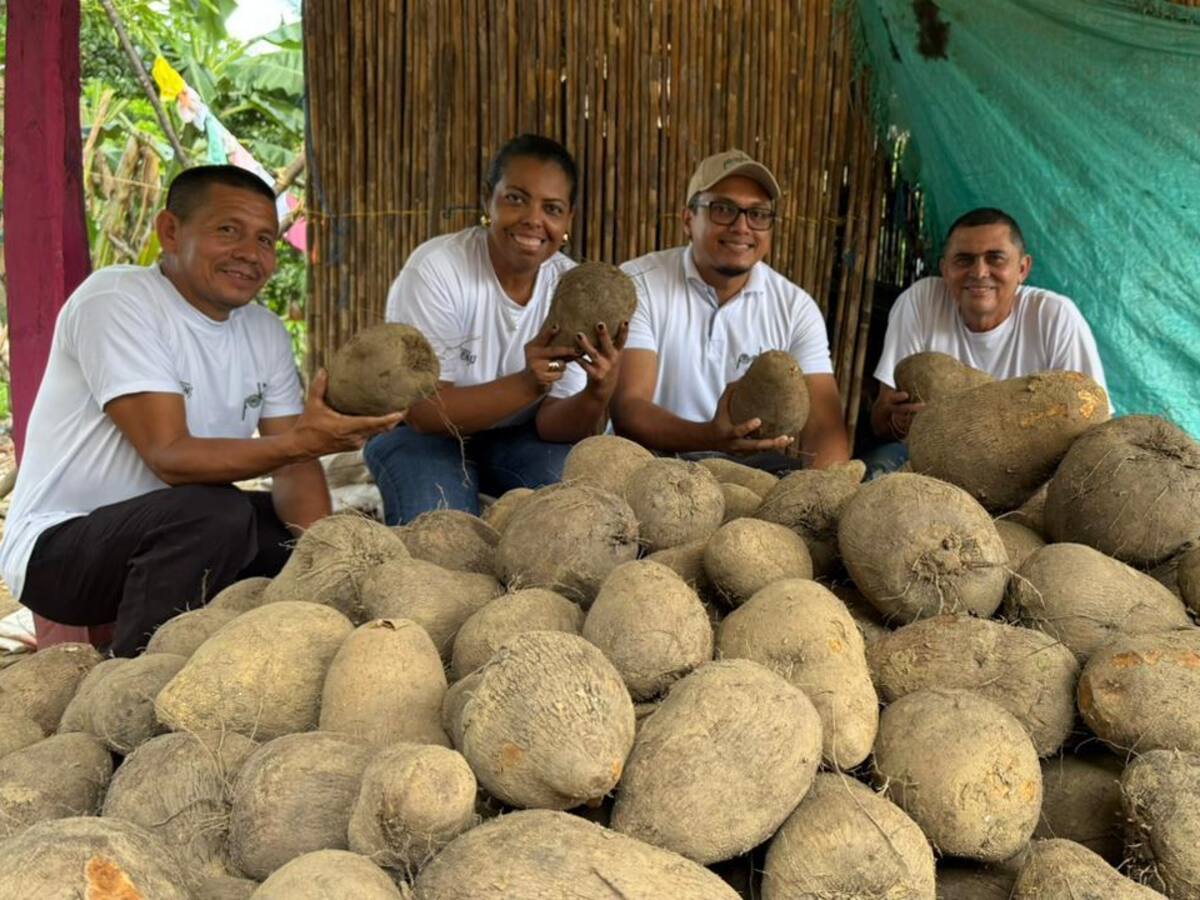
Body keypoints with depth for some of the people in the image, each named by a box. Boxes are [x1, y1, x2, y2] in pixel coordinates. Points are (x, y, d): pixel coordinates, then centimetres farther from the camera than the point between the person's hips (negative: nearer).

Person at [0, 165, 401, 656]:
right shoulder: (115, 301, -18)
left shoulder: (265, 331, 3)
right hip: (58, 544, -7)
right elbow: (169, 457, -27)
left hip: (174, 527, 7)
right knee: (217, 514, -33)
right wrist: (300, 442, -40)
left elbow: (293, 466, -1)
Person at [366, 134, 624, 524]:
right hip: (422, 433, -3)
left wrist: (598, 394, -39)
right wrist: (527, 384, -42)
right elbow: (424, 413, -27)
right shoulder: (435, 269, -23)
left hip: (518, 435, 3)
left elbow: (552, 425, -15)